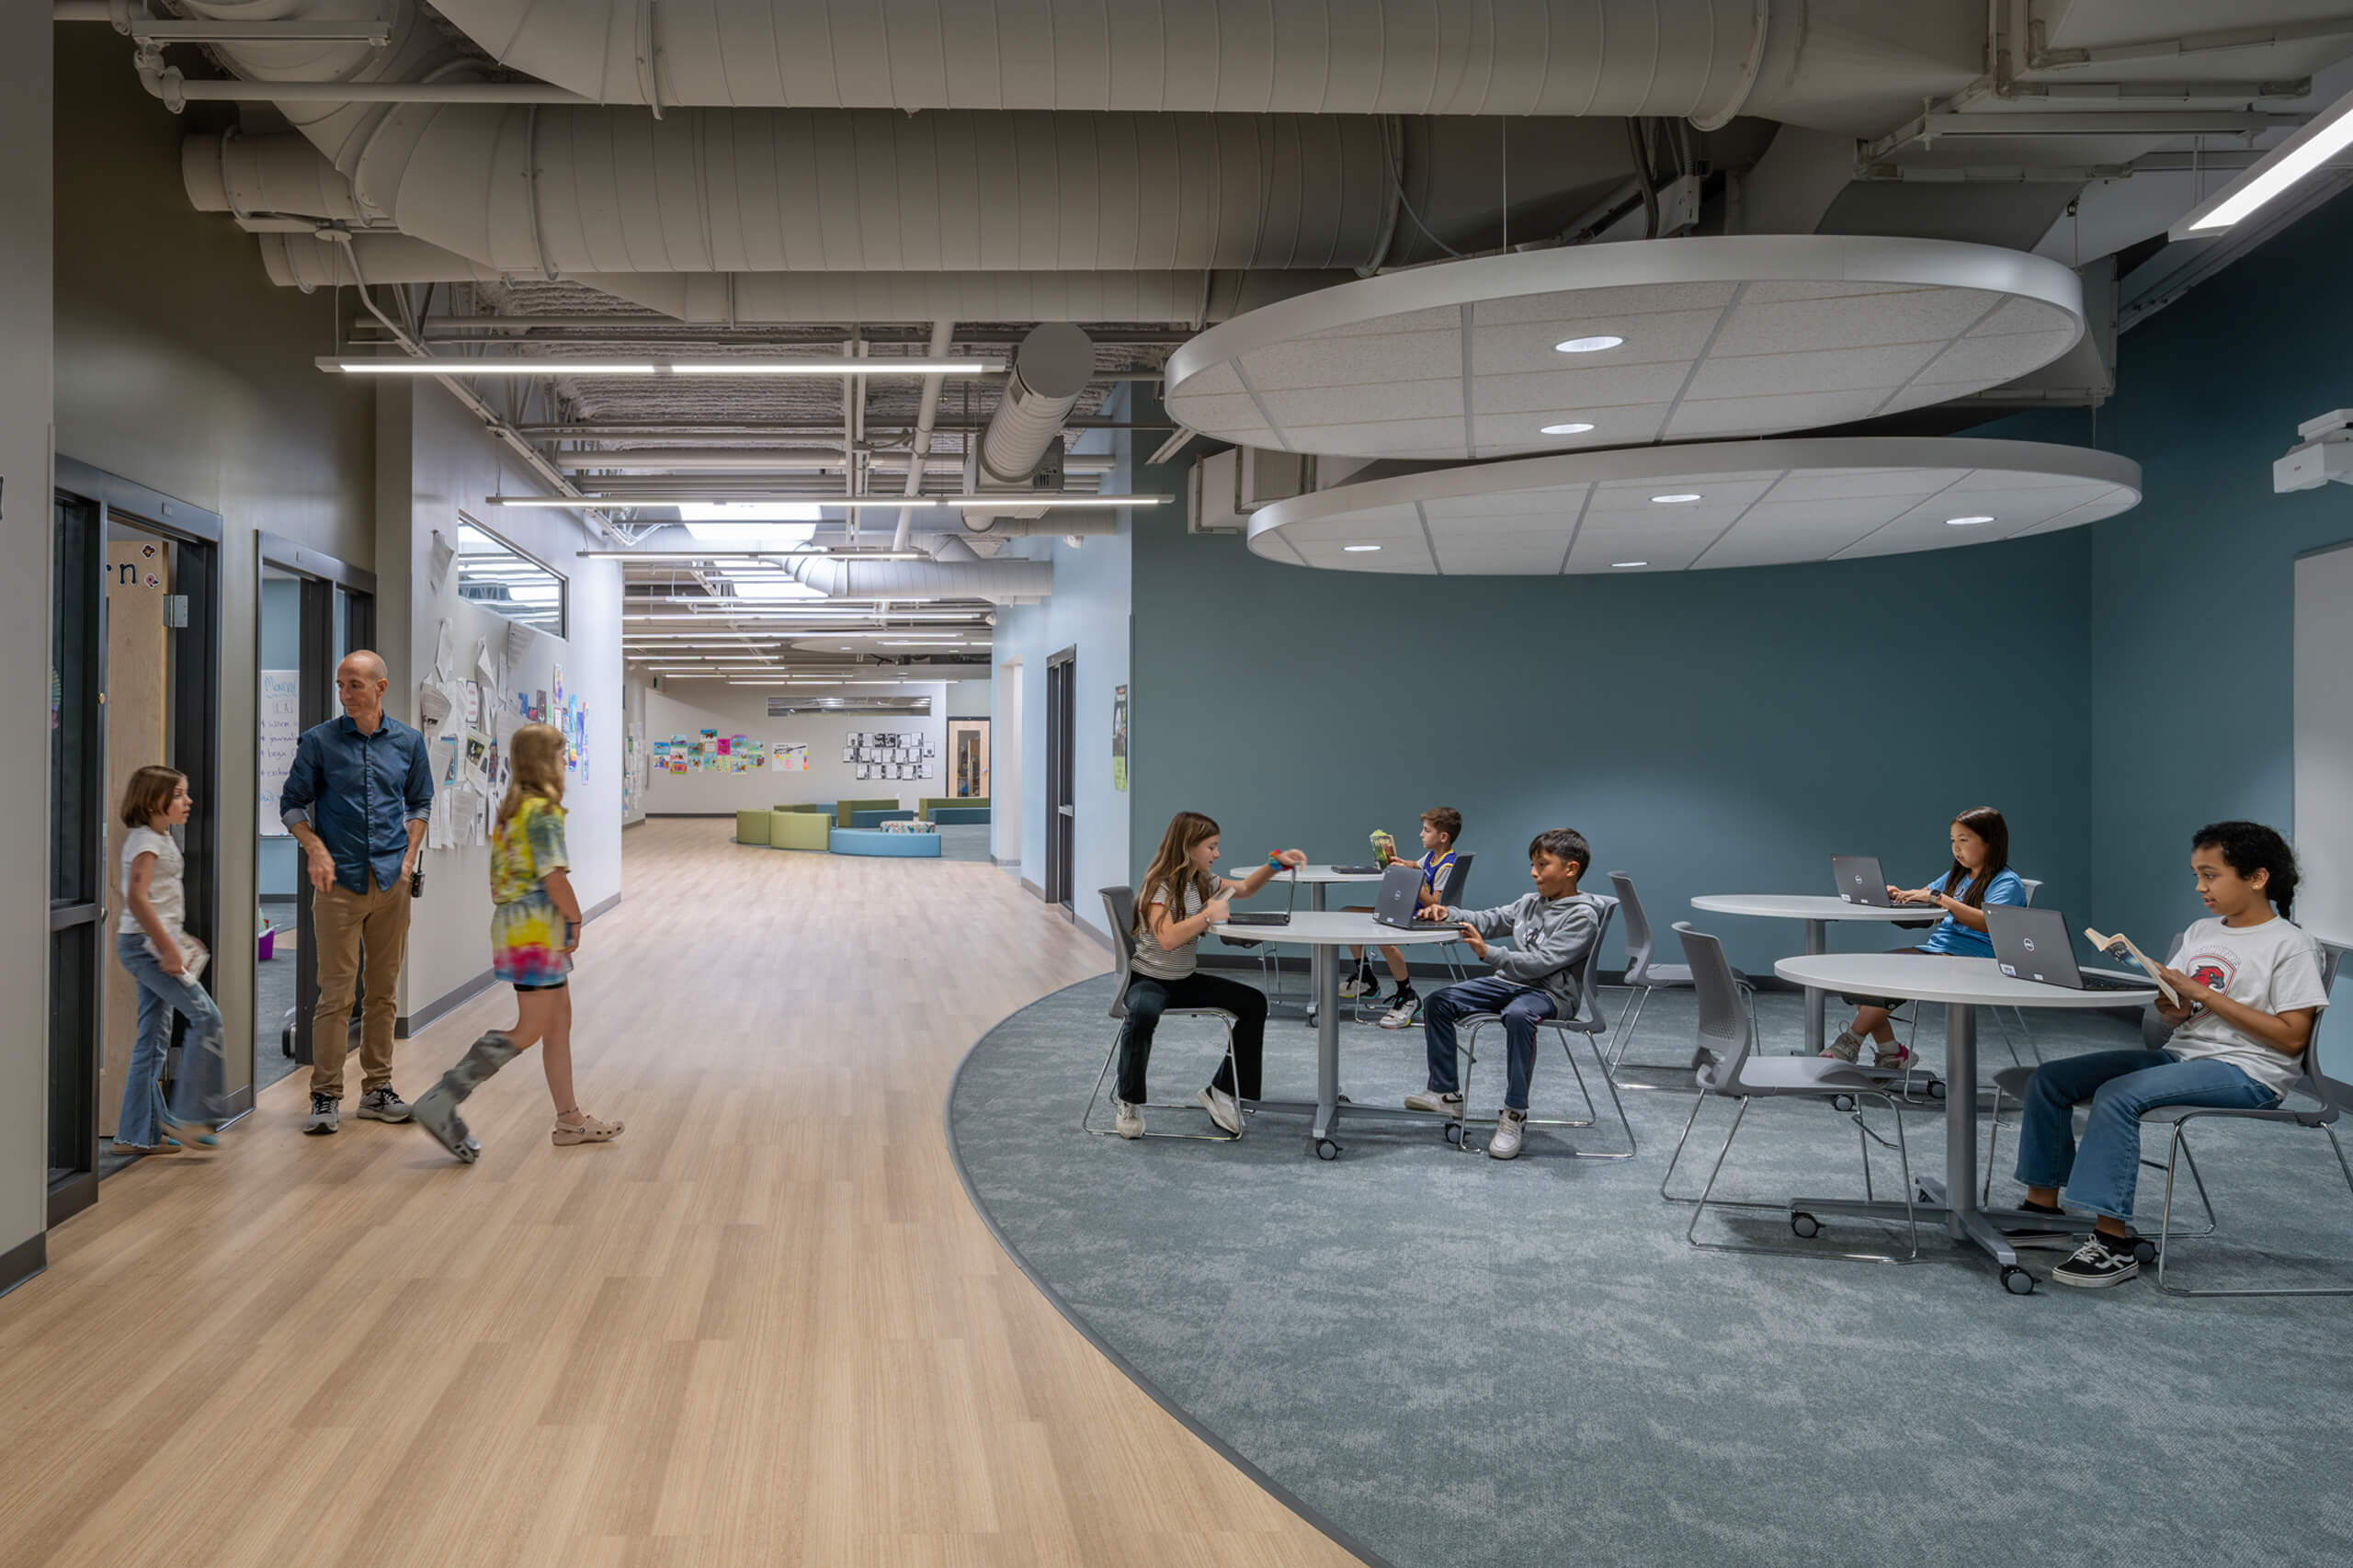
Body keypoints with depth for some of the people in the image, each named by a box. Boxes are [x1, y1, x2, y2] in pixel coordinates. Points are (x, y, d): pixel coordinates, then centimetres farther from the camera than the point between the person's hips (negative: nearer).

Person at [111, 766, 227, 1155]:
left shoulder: (162, 838, 17)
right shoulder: (146, 840, -12)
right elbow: (137, 898, -23)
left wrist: (174, 943, 24)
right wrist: (168, 947, -24)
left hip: (154, 946, 10)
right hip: (145, 944, -10)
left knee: (154, 1041, 10)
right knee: (206, 1016, -13)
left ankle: (138, 1134, 14)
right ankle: (187, 1116, -9)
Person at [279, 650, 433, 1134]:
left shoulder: (408, 741, 7)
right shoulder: (318, 741, 0)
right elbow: (291, 803, 5)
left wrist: (410, 856, 6)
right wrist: (315, 850, -9)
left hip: (392, 879, 3)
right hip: (339, 881, -3)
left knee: (385, 990, 8)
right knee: (335, 992, -5)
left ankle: (377, 1089, 17)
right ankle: (326, 1096, 2)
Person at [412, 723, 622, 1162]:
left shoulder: (511, 808, 14)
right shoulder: (543, 810, -14)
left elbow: (500, 875, 16)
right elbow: (554, 877, -20)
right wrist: (576, 919, -7)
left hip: (513, 924, 10)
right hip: (538, 928, -10)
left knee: (559, 1022, 14)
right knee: (529, 1030, -5)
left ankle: (570, 1121, 19)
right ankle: (442, 1102, -8)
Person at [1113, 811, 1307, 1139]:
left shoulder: (1203, 881, 3)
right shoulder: (1160, 885, -20)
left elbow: (1244, 888, 19)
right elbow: (1166, 939, -33)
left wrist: (1275, 863, 5)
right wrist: (1209, 915, -28)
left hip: (1187, 980, 8)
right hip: (1149, 979, -8)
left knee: (1254, 1002, -4)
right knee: (1144, 1013, -41)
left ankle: (1222, 1090, 4)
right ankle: (1128, 1100, -17)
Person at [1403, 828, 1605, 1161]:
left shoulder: (1582, 916, -12)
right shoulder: (1530, 903, 15)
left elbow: (1542, 962, -21)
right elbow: (1488, 920, 11)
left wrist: (1489, 954, -29)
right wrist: (1447, 913, -7)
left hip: (1550, 992, -8)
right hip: (1510, 983, 8)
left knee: (1518, 1014, -42)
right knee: (1438, 1003, -4)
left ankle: (1514, 1114, -30)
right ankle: (1445, 1093, 5)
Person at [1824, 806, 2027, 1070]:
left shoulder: (2007, 882, -6)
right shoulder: (1956, 875, 22)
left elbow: (1987, 921, -23)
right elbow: (1922, 897, 30)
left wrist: (1939, 898, -27)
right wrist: (1898, 895, 6)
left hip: (1969, 959, -9)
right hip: (1934, 949, 9)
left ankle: (1851, 1041, -18)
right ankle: (1890, 1055, -10)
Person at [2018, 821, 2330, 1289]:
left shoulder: (2291, 946, -5)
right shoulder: (2200, 933, 17)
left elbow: (2292, 1038, -13)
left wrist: (2204, 994, -15)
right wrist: (2171, 1006, -8)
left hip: (2246, 1073, -8)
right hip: (2182, 1054, 8)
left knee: (2117, 1095, -32)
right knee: (2049, 1079, -7)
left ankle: (2114, 1243, -28)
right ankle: (2042, 1205, 2)